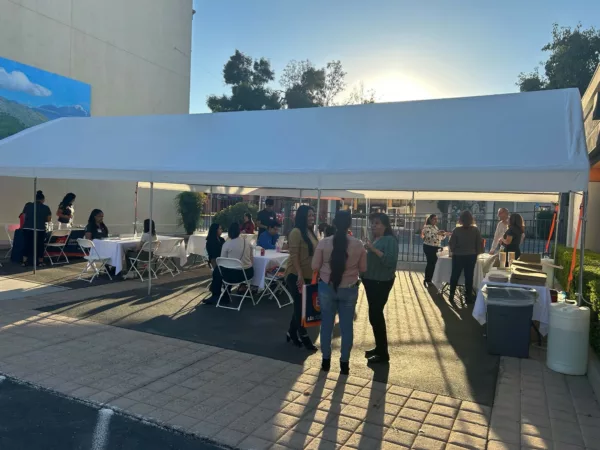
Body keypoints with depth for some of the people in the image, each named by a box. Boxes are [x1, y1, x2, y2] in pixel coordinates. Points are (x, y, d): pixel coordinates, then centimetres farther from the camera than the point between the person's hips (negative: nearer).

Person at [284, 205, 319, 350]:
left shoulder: (311, 233, 10)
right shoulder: (296, 232, -14)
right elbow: (294, 256, -19)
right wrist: (300, 275, -23)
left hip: (308, 276, 8)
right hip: (296, 276, -8)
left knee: (302, 306, 15)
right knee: (300, 306, 3)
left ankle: (292, 333, 29)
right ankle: (303, 336, 16)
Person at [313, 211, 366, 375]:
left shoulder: (324, 242, -11)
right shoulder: (358, 244, -9)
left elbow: (315, 266, -5)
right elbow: (363, 268, 0)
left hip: (327, 287, 0)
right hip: (349, 289, 0)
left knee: (326, 324, 13)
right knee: (347, 326, 11)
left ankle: (326, 360, 23)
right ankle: (344, 363, 19)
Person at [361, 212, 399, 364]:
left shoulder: (390, 239, -13)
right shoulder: (375, 239, 11)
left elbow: (390, 261, -24)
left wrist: (374, 249, -27)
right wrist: (365, 250, -4)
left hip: (382, 282, -8)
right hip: (371, 281, 8)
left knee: (376, 315, -6)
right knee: (375, 314, 13)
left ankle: (383, 353, 5)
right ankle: (379, 348, 26)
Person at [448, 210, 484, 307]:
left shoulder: (457, 230, -12)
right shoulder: (476, 230, -8)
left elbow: (452, 244, -9)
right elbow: (479, 244, -5)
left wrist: (454, 251, 9)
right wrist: (476, 252, 11)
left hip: (458, 256, -1)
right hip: (471, 256, 1)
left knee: (455, 276, 11)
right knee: (469, 277, 11)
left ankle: (451, 296, 13)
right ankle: (468, 297, 15)